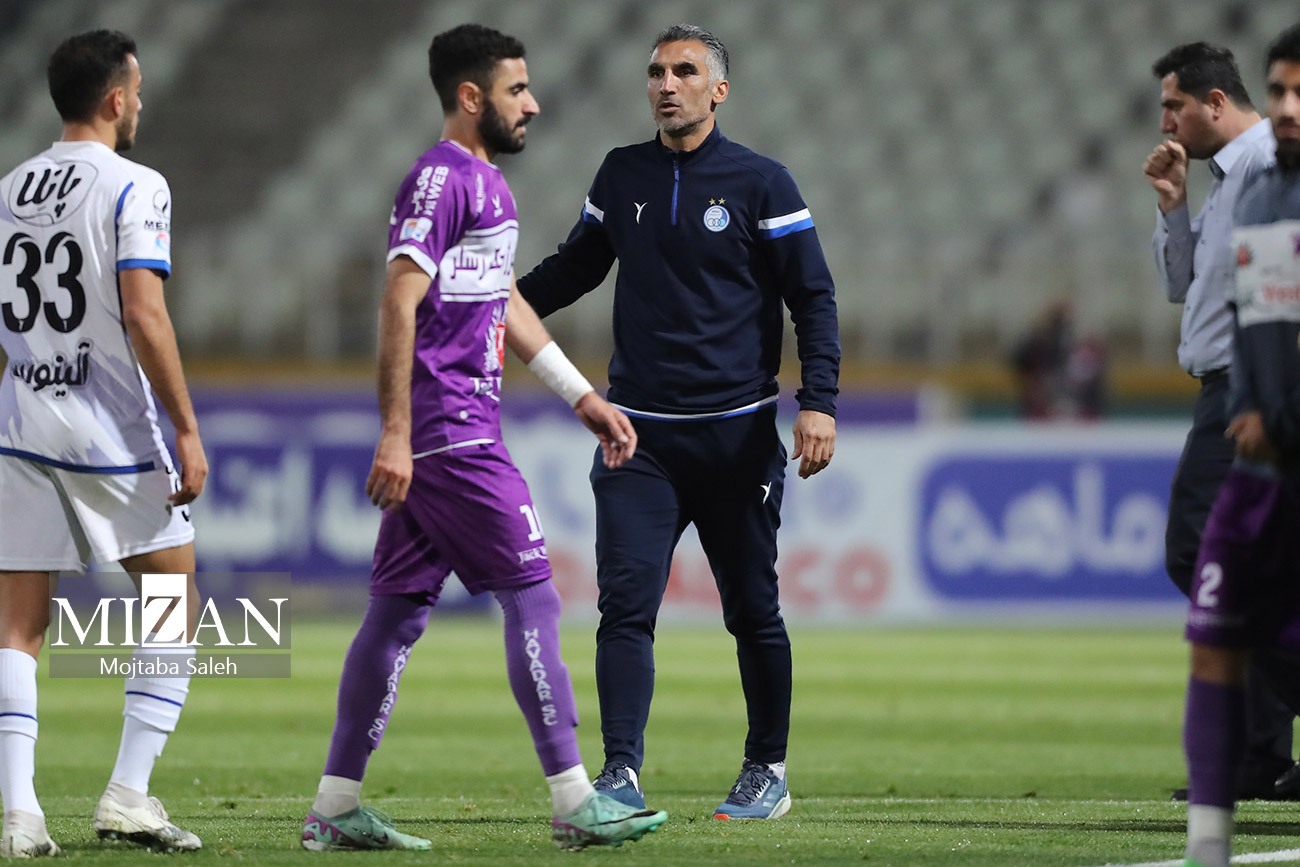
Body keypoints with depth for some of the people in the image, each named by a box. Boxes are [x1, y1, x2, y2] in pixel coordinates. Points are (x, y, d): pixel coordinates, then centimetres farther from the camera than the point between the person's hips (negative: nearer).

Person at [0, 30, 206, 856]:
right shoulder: (134, 188, -9)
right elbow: (144, 316, -17)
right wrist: (188, 430, -14)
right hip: (112, 432, -5)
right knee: (176, 609, 10)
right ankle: (129, 796, 2)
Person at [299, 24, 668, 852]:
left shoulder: (488, 182, 19)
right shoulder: (440, 179, -12)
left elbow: (507, 307, 29)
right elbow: (400, 304, -19)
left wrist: (584, 396, 28)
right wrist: (395, 436, -23)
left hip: (435, 441, 10)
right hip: (451, 434, -10)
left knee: (401, 610, 9)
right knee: (533, 598, -7)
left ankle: (335, 807, 10)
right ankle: (574, 801, -4)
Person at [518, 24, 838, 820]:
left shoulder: (760, 183, -3)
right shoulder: (623, 175, 9)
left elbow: (813, 296, -2)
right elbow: (577, 268, 24)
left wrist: (820, 402, -13)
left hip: (738, 437, -3)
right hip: (640, 439, 3)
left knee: (752, 612, 6)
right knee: (625, 603, -11)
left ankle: (768, 770, 20)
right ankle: (622, 775, -14)